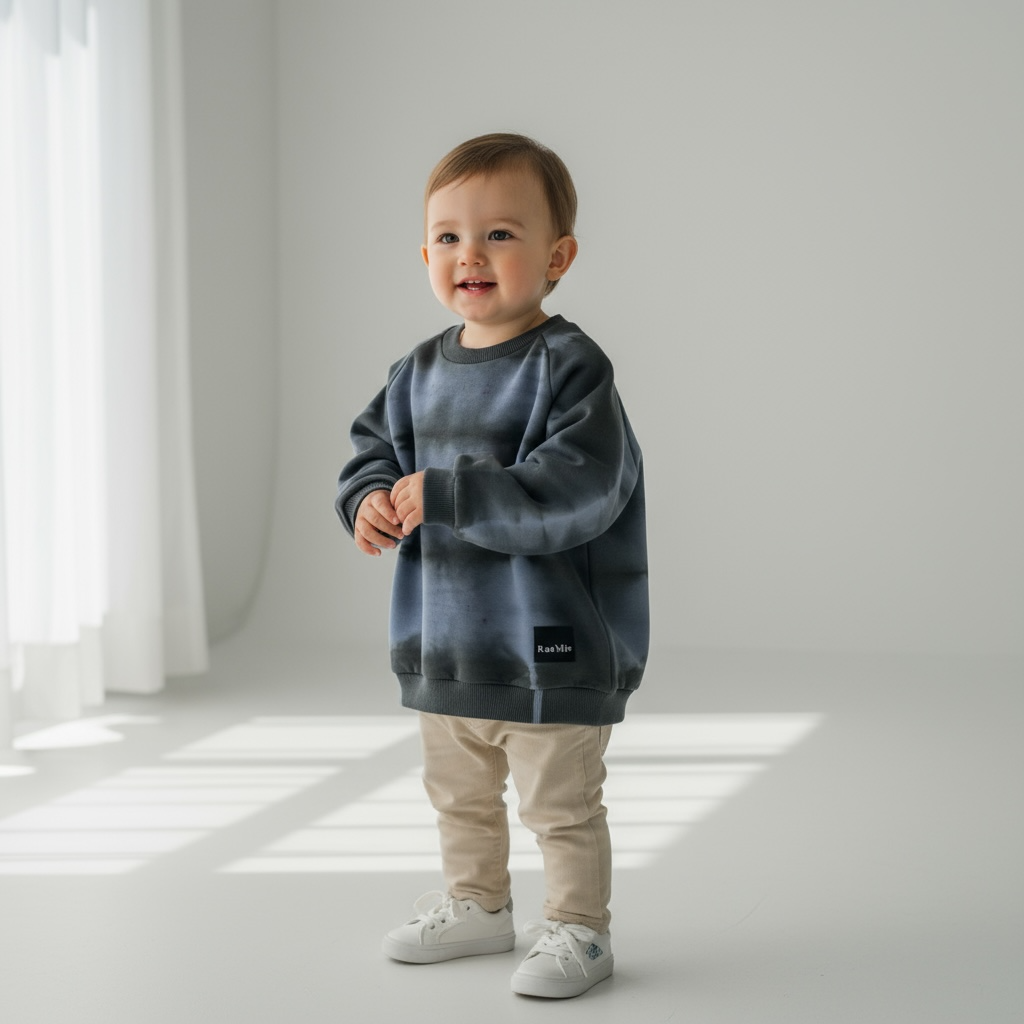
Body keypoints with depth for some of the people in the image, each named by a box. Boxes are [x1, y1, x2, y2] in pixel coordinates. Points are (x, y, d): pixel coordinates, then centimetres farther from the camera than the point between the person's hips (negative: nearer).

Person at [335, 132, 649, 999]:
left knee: (561, 804, 5)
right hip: (445, 642, 8)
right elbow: (375, 447, 14)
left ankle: (578, 930, 22)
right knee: (460, 796, 24)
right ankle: (475, 905, 42)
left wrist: (443, 495, -31)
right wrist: (371, 500, -10)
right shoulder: (421, 372, 5)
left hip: (550, 650, -8)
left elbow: (572, 490, -29)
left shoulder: (568, 366, -19)